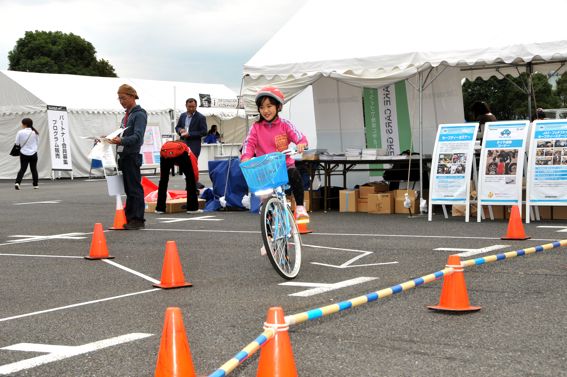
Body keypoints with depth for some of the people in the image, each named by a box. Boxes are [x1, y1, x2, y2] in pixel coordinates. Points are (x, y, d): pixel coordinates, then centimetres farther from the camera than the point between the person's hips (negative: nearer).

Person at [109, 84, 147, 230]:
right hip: (124, 155, 9)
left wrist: (121, 140, -33)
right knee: (128, 189, 11)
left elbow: (137, 137, -20)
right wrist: (113, 138, 9)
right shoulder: (127, 115, 18)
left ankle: (137, 219, -1)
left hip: (133, 155, -9)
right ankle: (129, 218, 16)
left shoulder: (139, 114, -9)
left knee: (135, 188, -5)